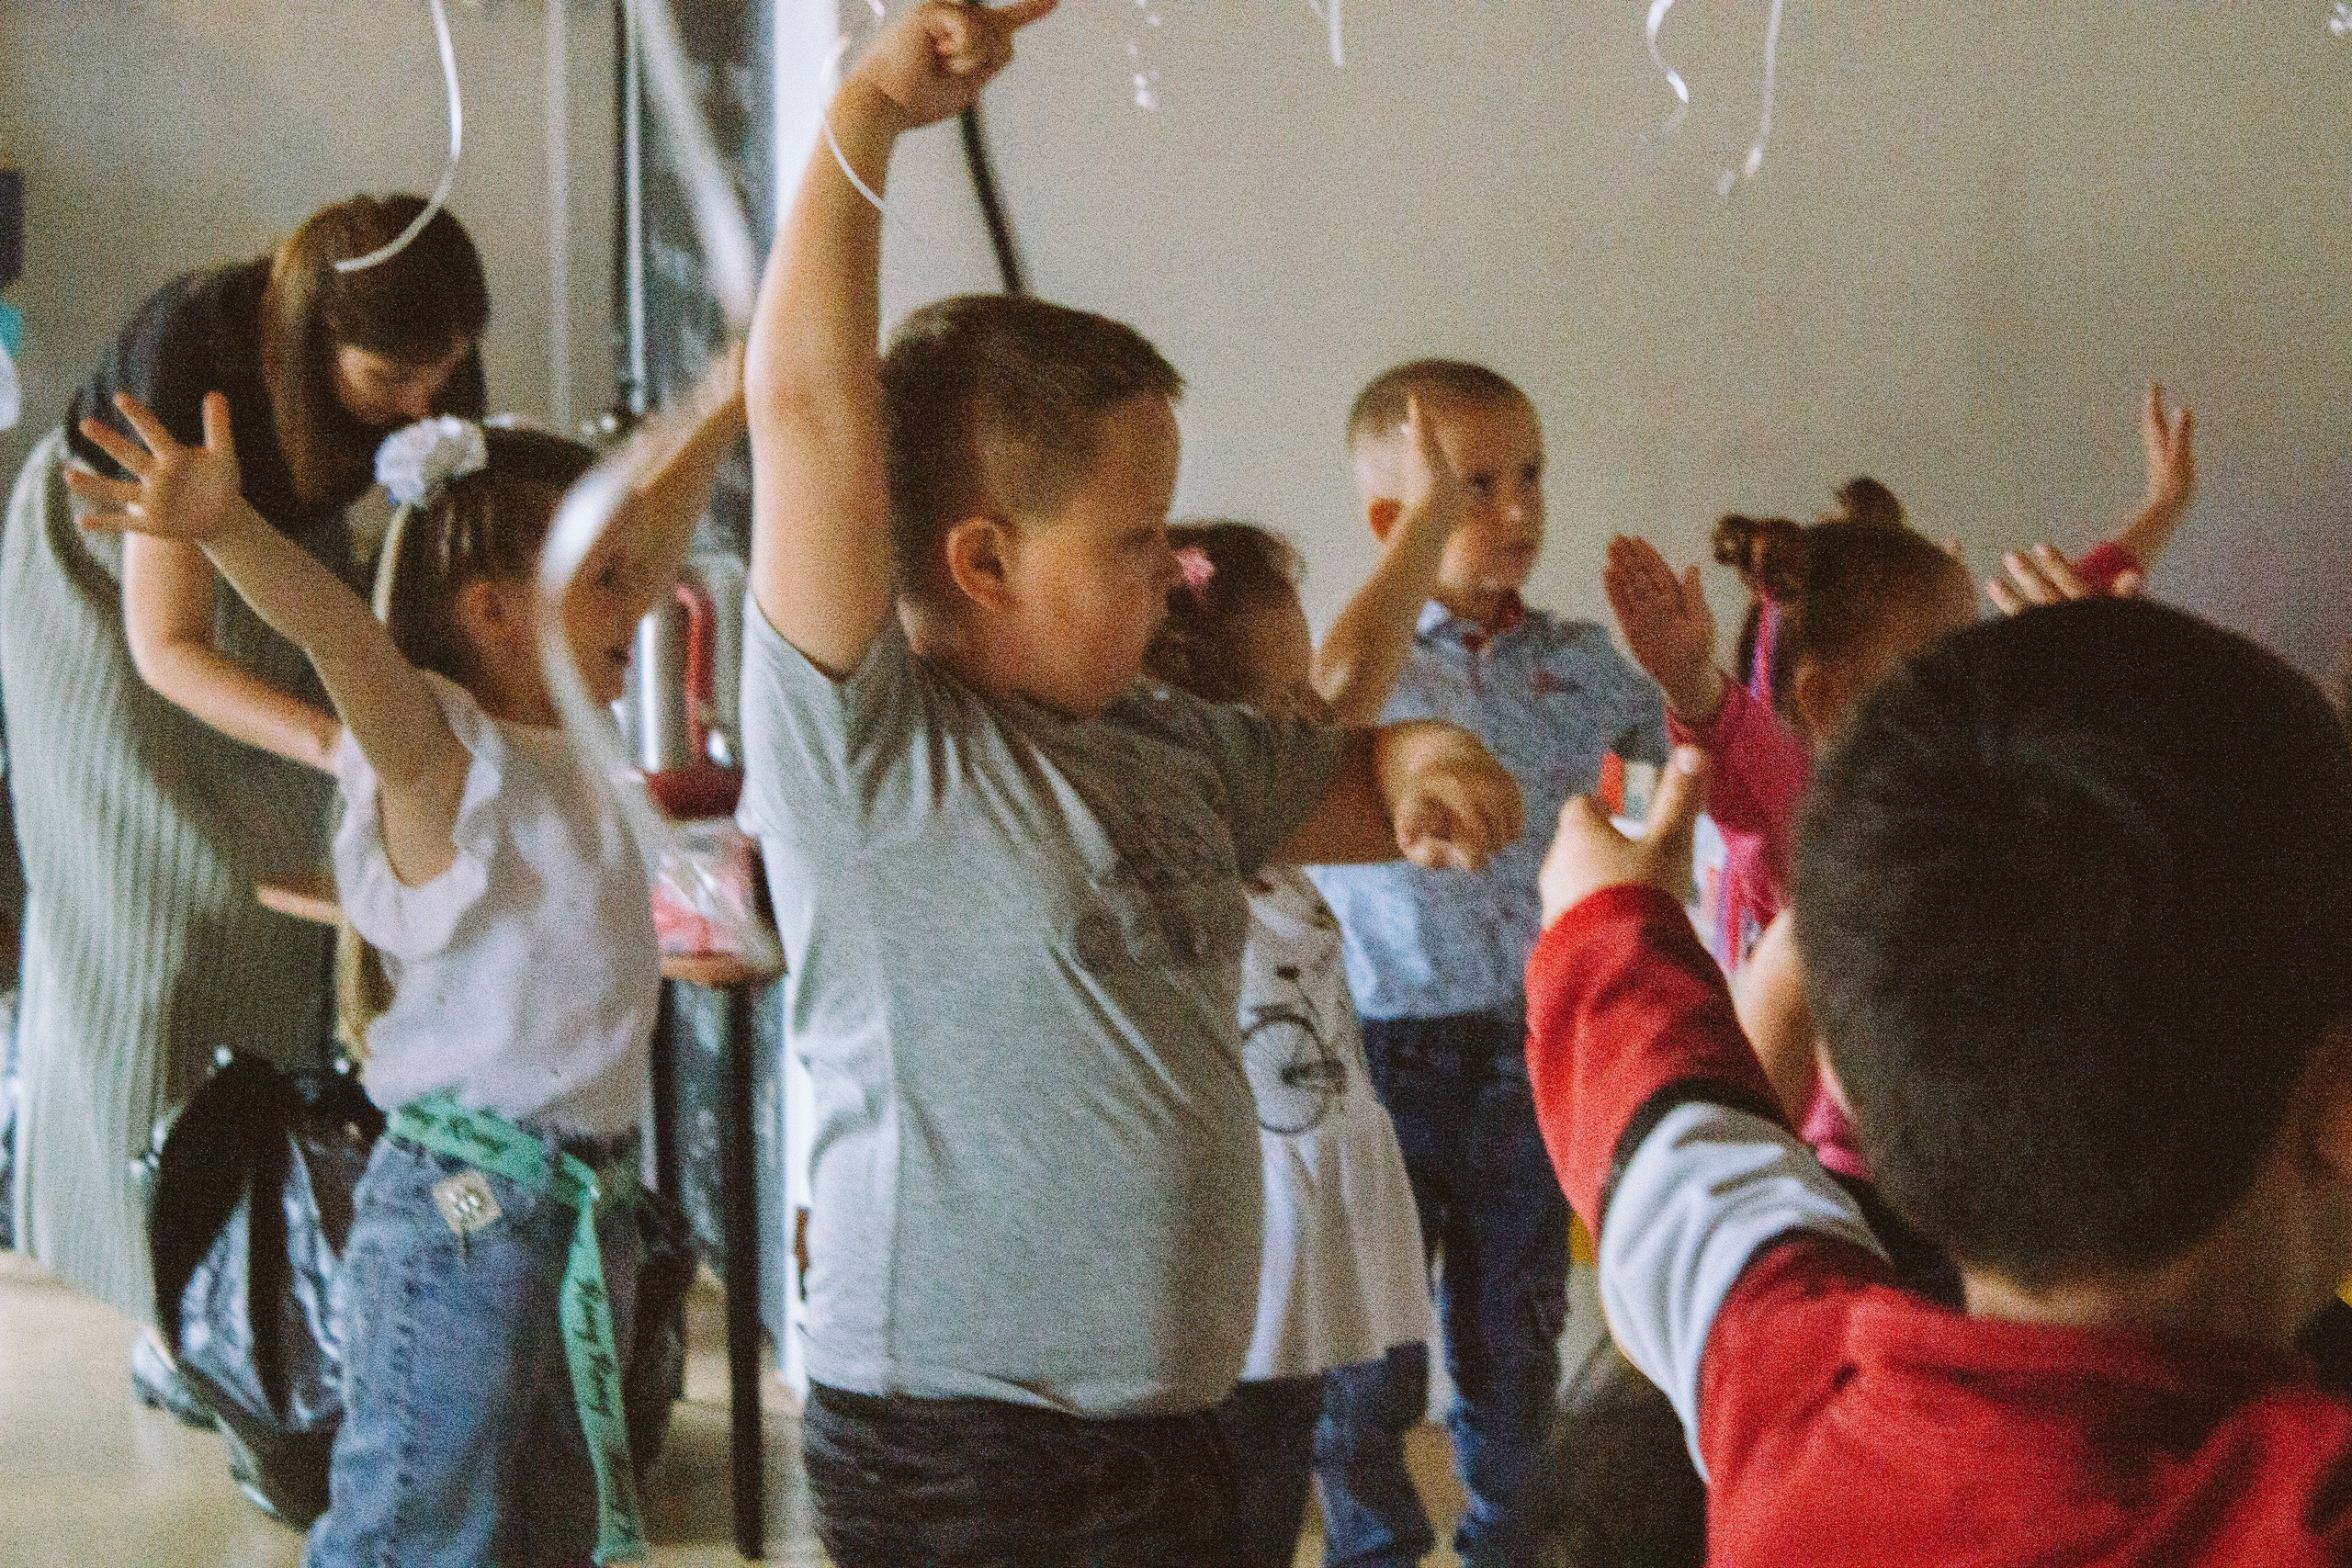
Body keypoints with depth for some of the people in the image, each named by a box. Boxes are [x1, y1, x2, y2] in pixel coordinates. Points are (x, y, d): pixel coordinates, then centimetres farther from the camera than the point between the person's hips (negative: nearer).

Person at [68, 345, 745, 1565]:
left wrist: (720, 409, 15)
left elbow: (648, 524, 17)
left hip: (588, 1201, 8)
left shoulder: (571, 739, 6)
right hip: (461, 1208, -8)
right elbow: (345, 639, -36)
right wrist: (228, 531, -53)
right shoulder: (441, 763, -16)